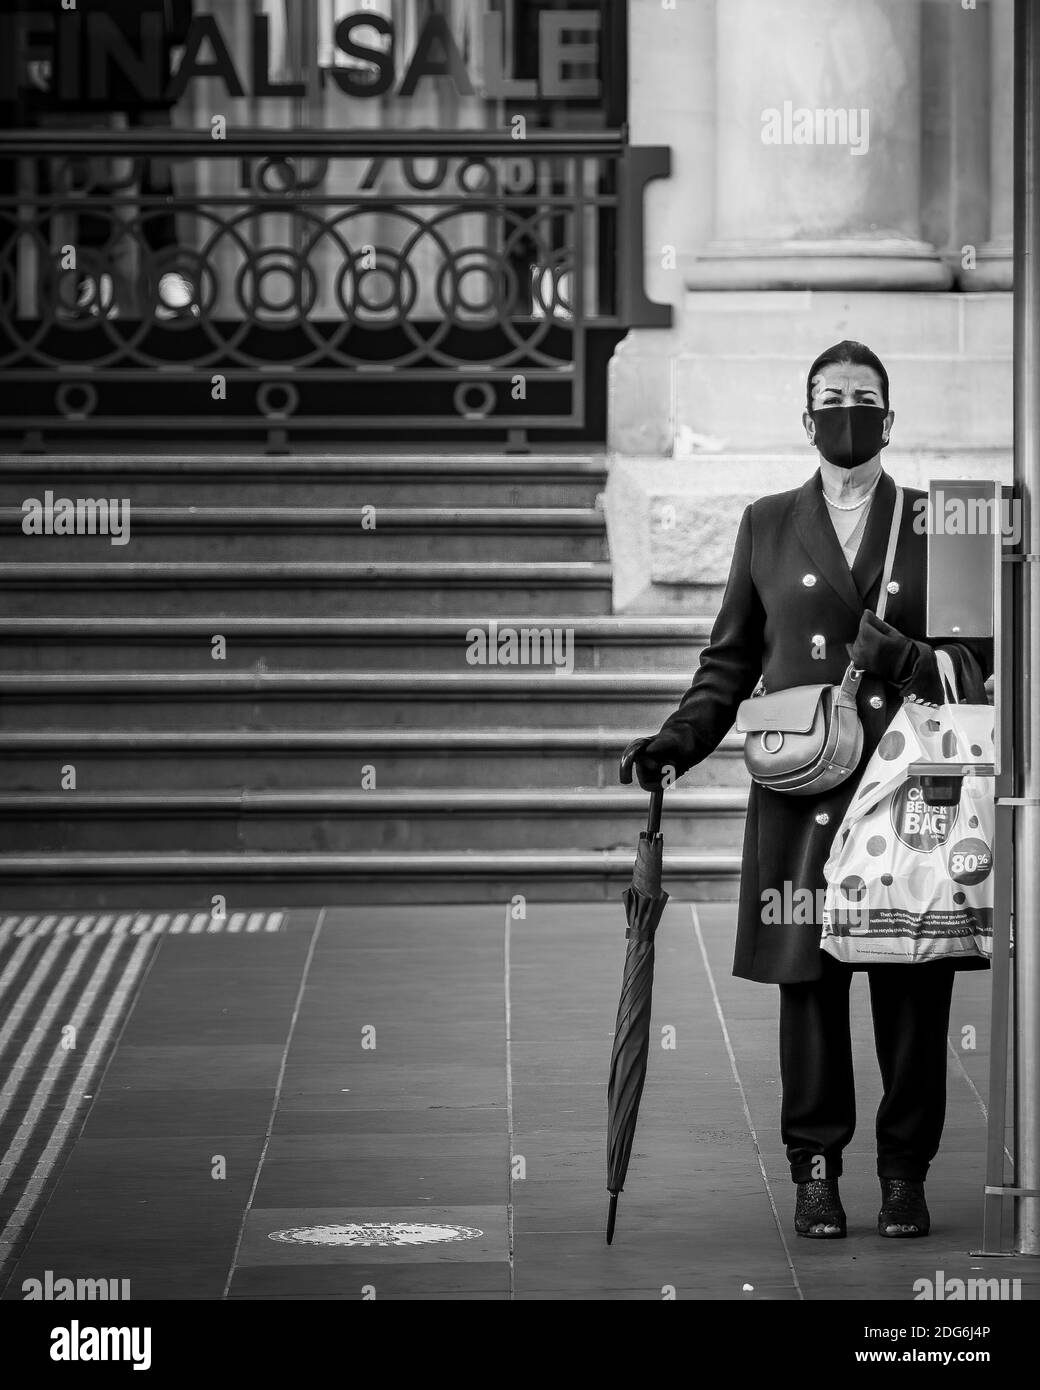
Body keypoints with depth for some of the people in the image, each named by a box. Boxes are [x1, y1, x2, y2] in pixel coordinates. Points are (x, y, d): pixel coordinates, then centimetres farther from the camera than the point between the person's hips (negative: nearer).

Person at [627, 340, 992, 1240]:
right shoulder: (768, 526, 14)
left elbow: (976, 656, 8)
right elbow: (732, 658, 15)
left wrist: (908, 660, -12)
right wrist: (683, 737, 2)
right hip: (803, 790, 1)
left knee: (914, 991, -2)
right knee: (810, 985, 0)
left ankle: (906, 1173, 8)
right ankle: (817, 1171, 8)